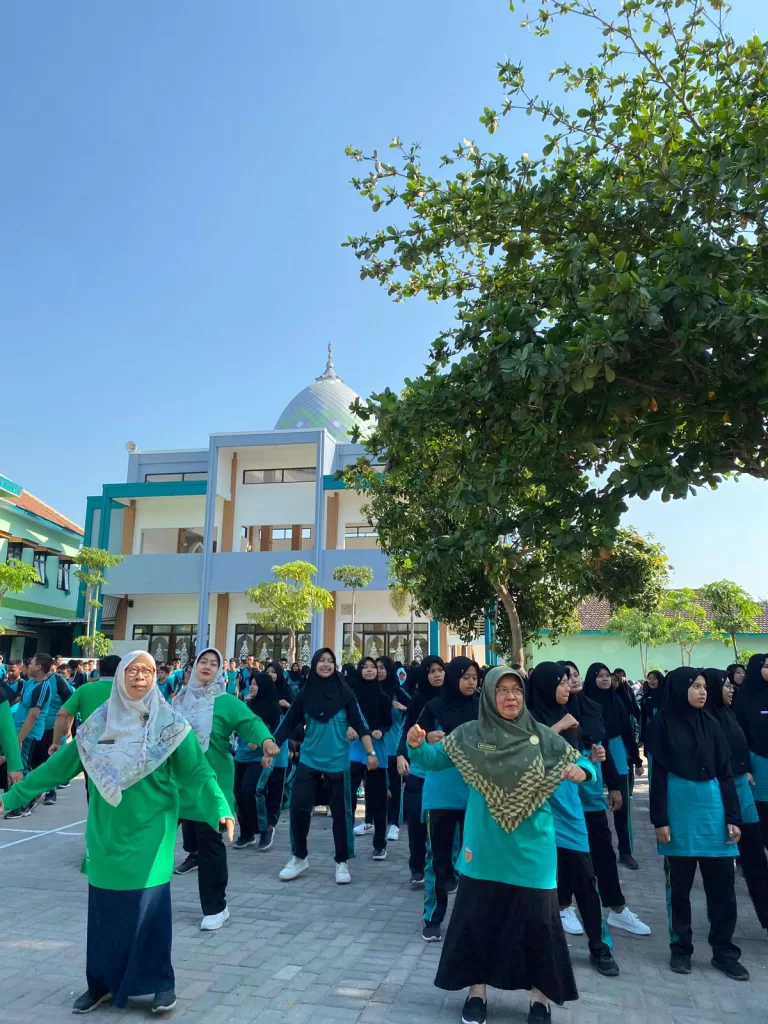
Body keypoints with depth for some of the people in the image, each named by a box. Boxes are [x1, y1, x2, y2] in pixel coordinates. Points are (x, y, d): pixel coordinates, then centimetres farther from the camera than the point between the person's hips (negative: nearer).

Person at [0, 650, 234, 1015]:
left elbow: (197, 772, -10)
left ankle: (161, 982, 18)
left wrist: (221, 809, -22)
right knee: (105, 908, 11)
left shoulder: (169, 724, -7)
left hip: (149, 832, -3)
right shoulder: (99, 722, 2)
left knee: (149, 907, -1)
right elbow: (61, 763, 6)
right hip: (106, 831, 3)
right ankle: (103, 981, 30)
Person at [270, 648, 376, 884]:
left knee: (340, 812, 5)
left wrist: (370, 753, -10)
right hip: (309, 761, 2)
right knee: (298, 808, -2)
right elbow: (288, 724, 4)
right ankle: (299, 857, 19)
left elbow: (360, 724, -4)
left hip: (337, 762, -1)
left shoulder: (344, 693, -5)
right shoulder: (305, 694, 0)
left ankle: (342, 862, 21)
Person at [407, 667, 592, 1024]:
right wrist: (416, 746, -23)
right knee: (477, 917, 10)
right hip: (485, 850, 0)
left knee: (536, 920, 7)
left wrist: (582, 771, -20)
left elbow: (580, 762, 4)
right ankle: (477, 991, 30)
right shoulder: (470, 735, -4)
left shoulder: (542, 736, -3)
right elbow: (433, 760, -2)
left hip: (531, 851, 0)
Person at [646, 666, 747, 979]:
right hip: (679, 810, -3)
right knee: (680, 884, 8)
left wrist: (733, 817, 2)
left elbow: (725, 772, 8)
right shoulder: (662, 724, -4)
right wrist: (660, 820, -8)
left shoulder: (709, 723, 7)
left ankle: (723, 950, 21)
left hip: (712, 808, 3)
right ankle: (680, 948, 22)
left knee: (722, 884, 7)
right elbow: (658, 775, -4)